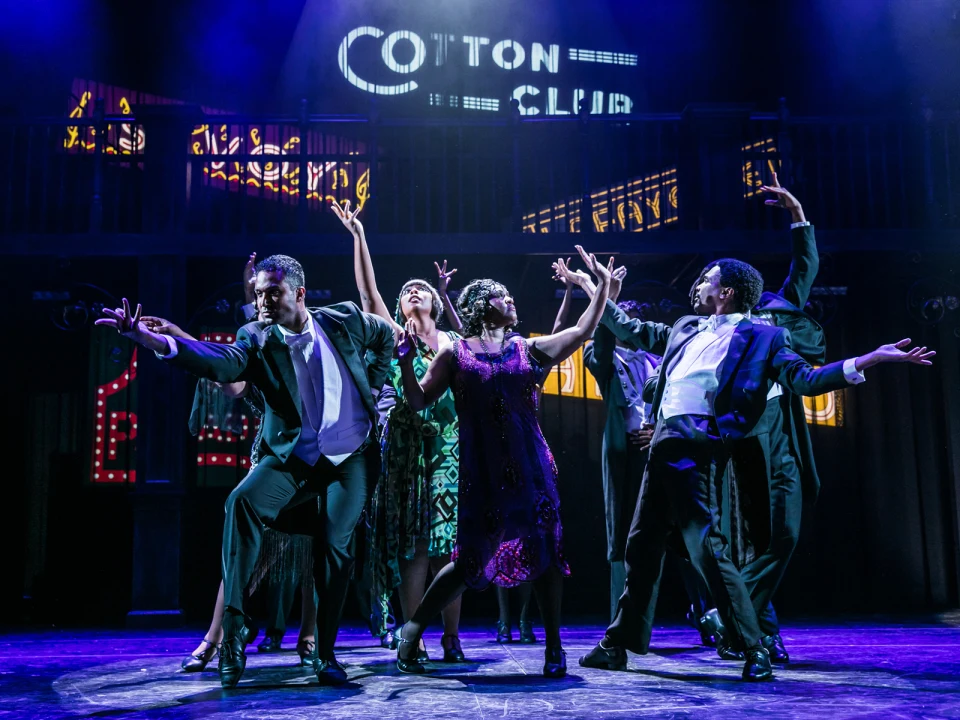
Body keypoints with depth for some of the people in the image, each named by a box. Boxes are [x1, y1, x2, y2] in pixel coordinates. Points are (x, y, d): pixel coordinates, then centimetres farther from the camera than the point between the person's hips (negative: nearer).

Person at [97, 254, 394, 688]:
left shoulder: (343, 321, -5)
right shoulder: (257, 340, -7)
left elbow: (386, 335, 16)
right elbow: (221, 362, -29)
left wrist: (372, 385, 9)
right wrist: (150, 339, -44)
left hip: (352, 456, 0)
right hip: (293, 456, 0)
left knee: (333, 545, -12)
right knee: (243, 501, -26)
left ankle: (325, 653, 6)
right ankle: (232, 630, -26)